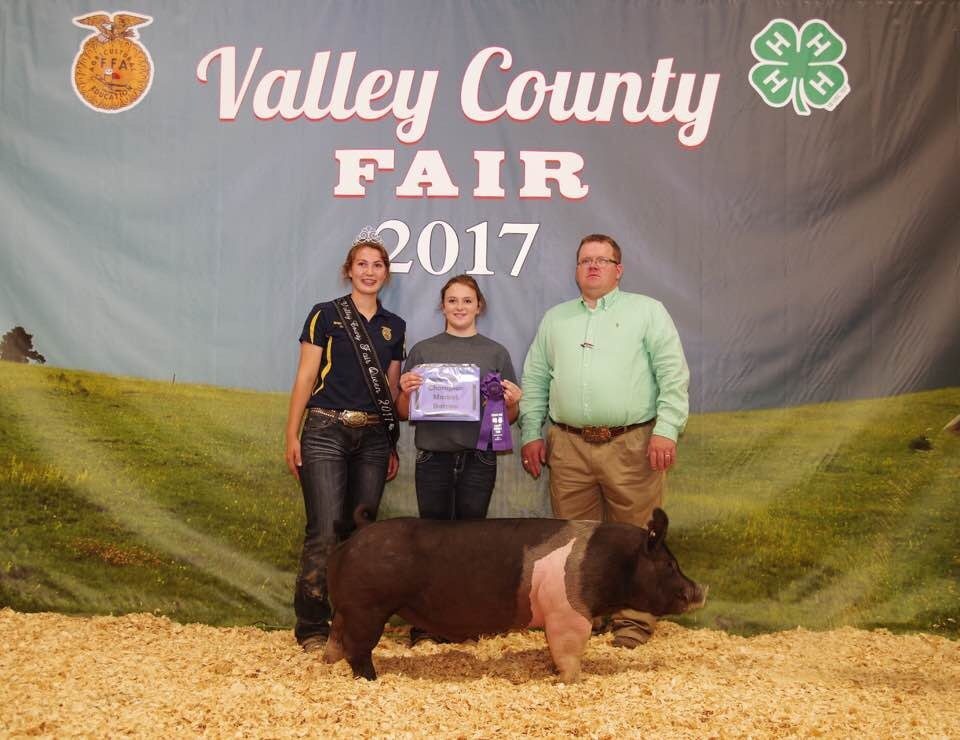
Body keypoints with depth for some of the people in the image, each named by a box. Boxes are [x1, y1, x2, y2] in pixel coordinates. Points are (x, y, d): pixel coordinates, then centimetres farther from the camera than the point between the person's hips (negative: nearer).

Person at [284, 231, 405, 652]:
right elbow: (305, 377, -1)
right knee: (325, 532, -9)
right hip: (326, 431, -4)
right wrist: (292, 435, -6)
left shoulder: (394, 327, 14)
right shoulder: (326, 315, 1)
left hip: (373, 437, 4)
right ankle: (312, 627, 0)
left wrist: (392, 446, 14)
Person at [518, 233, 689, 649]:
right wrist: (531, 434, 8)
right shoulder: (555, 319, 18)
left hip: (632, 445, -3)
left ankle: (633, 622, 9)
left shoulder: (648, 312, 6)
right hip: (568, 446, 3)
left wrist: (666, 430, -10)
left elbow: (673, 376, 0)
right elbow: (535, 381, 17)